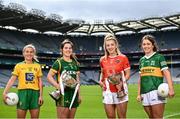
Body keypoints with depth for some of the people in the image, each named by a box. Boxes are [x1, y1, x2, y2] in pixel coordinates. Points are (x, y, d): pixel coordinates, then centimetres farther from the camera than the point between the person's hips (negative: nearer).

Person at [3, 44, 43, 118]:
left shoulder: (37, 66, 8)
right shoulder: (19, 66, 4)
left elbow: (40, 82, 8)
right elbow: (12, 80, -2)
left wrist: (41, 95, 2)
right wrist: (5, 92, -12)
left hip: (35, 93, 2)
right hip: (23, 92, -2)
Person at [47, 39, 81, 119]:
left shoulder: (75, 63, 14)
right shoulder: (59, 62, -4)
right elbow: (49, 76, -9)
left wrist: (79, 94, 15)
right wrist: (57, 85, -24)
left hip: (73, 93, 6)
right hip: (63, 93, -6)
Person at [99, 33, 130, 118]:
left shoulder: (123, 58, -4)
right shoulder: (102, 60, 6)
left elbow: (128, 74, -3)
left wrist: (122, 83, -19)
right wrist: (101, 81, 3)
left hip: (120, 91, -3)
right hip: (107, 92, 3)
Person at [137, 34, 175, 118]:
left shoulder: (159, 57, 0)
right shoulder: (141, 60, 15)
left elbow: (167, 73, -7)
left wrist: (171, 89, -19)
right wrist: (139, 93, 14)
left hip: (156, 91, -5)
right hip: (144, 93, 5)